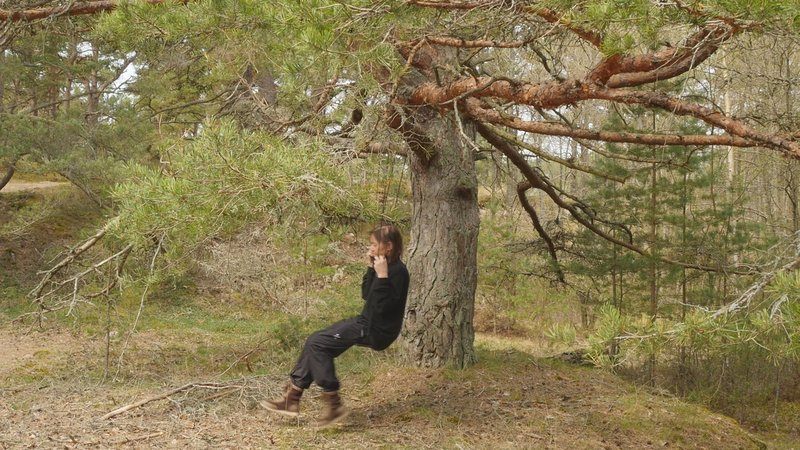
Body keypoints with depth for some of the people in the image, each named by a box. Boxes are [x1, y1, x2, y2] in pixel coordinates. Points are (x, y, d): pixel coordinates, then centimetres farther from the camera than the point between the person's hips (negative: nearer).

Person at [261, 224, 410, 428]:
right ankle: (292, 397, 8)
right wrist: (371, 269, 6)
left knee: (317, 343, -14)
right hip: (366, 322, 10)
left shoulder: (397, 271, -19)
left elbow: (383, 307, -26)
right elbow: (366, 295, 15)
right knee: (316, 342, 6)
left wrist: (382, 277, -30)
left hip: (377, 330, -10)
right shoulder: (383, 266, 10)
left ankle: (333, 404, -9)